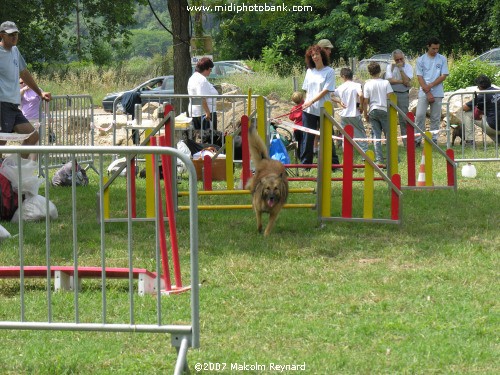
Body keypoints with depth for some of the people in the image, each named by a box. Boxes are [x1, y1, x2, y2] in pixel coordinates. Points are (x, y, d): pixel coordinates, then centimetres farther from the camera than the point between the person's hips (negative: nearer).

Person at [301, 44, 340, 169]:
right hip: (308, 110, 4)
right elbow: (307, 90, 15)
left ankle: (334, 163, 12)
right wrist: (306, 103, 0)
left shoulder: (329, 72, -3)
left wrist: (311, 102, -14)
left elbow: (325, 91, -9)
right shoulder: (310, 71, 12)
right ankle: (305, 164, 6)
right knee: (308, 137, 1)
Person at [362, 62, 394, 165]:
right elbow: (390, 97, -7)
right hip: (384, 110, -1)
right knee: (389, 134, 7)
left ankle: (379, 158, -4)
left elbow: (365, 101, -2)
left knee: (376, 135, 2)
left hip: (373, 111, 1)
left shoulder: (367, 84, -3)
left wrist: (366, 114, 8)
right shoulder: (385, 83, -4)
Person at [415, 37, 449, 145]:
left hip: (437, 92, 1)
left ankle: (434, 139, 8)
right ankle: (417, 139, -4)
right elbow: (420, 77, -1)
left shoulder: (442, 59, 6)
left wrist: (431, 85, -11)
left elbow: (444, 75, 1)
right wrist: (428, 92, -9)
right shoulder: (421, 60, 4)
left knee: (435, 118, 3)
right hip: (424, 93, -1)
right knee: (419, 116, -8)